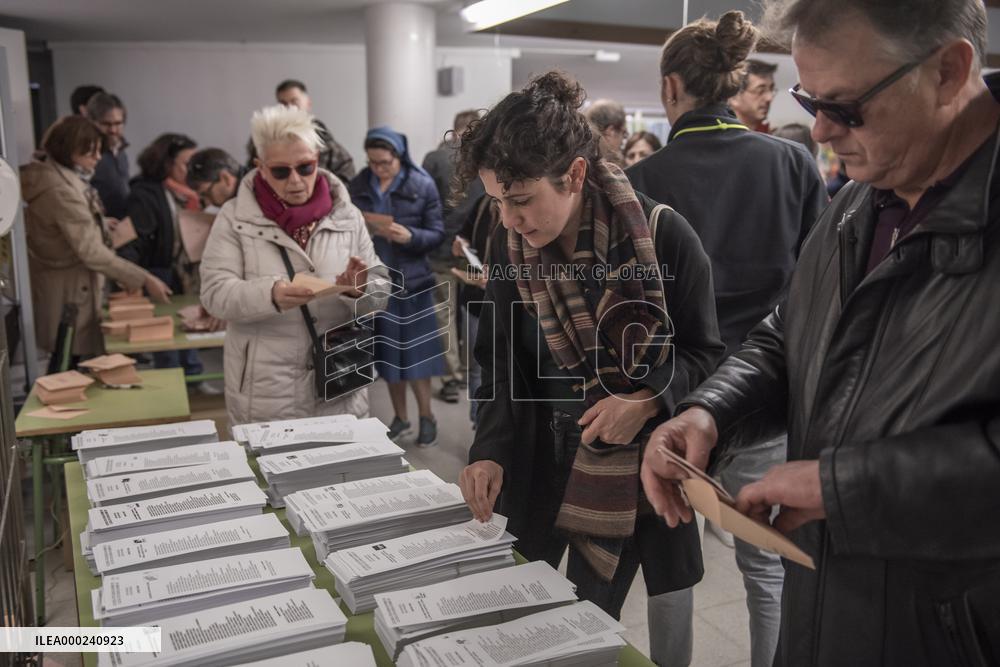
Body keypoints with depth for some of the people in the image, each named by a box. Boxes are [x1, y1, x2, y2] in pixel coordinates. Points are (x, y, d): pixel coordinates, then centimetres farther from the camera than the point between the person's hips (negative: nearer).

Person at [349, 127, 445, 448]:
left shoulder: (422, 184, -5)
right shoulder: (358, 185, 3)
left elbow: (437, 233, -6)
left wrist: (410, 236, -24)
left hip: (412, 281, -3)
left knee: (415, 350, 2)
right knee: (388, 352, 10)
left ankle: (426, 416, 18)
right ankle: (400, 417, 24)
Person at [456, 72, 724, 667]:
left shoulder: (662, 236, -16)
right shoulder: (510, 247, -6)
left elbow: (706, 351, -6)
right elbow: (503, 365, 0)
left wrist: (649, 401, -22)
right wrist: (491, 452, -13)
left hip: (652, 462, -2)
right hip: (554, 466, 3)